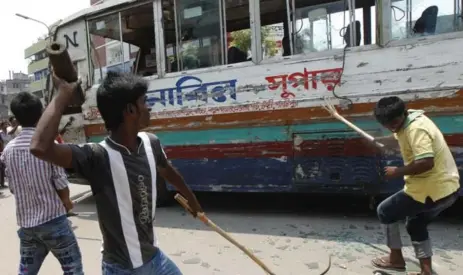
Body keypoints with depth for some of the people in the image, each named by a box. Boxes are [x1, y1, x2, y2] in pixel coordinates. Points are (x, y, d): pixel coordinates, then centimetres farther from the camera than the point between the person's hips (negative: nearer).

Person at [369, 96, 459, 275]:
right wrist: (376, 140, 28)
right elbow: (398, 139, 30)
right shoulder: (409, 121, 8)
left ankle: (396, 258, 20)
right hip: (446, 187, 10)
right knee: (415, 224, 26)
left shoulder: (416, 129, -23)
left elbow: (426, 163, -32)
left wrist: (398, 172, -22)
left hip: (433, 189, -10)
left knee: (385, 212, 6)